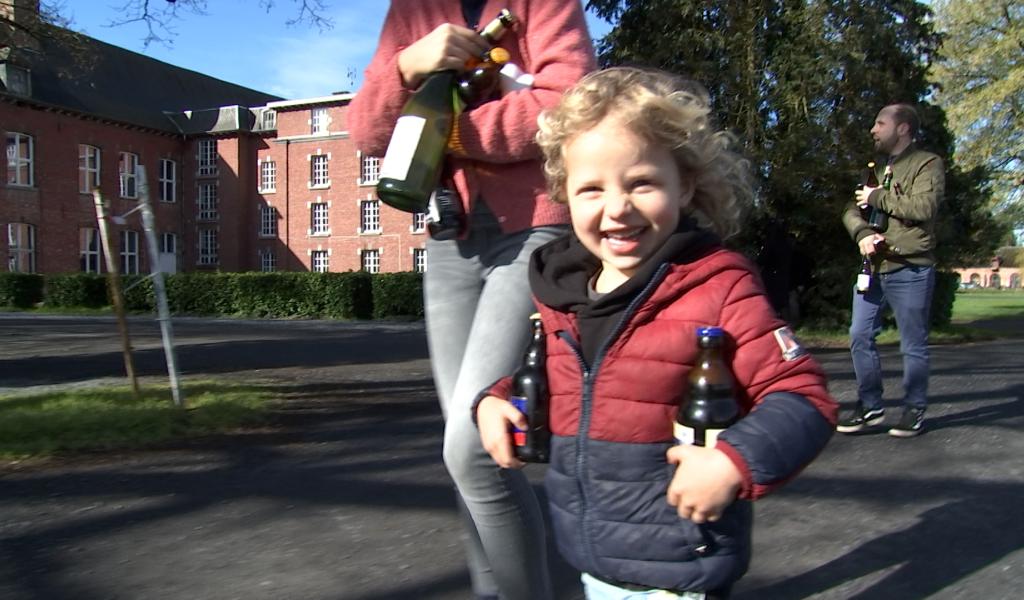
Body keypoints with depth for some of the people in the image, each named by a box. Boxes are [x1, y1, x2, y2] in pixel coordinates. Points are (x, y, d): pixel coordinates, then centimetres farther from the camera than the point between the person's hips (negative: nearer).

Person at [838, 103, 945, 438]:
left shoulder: (927, 165, -2)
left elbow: (924, 208, -19)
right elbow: (851, 211, 13)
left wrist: (878, 198, -8)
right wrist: (862, 233, -9)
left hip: (910, 270, -7)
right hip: (872, 268, 7)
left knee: (913, 345, 3)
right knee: (860, 338, 4)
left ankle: (915, 410, 15)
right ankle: (870, 407, 15)